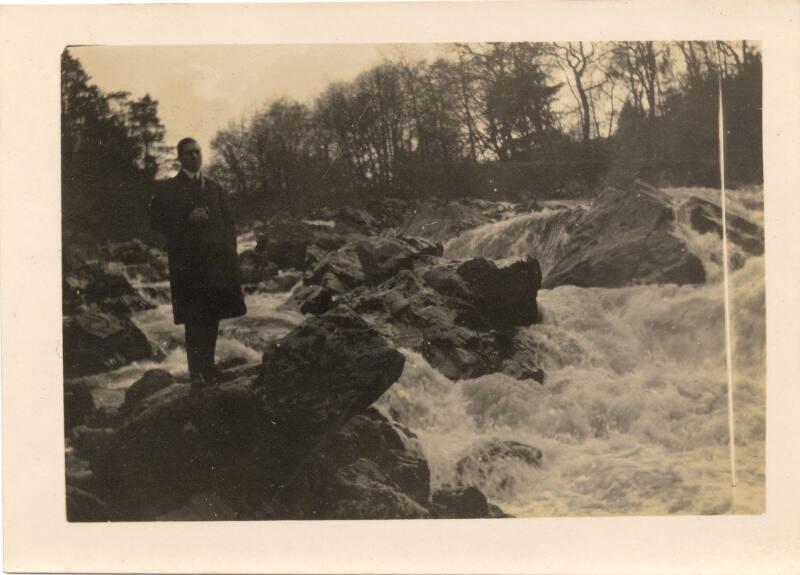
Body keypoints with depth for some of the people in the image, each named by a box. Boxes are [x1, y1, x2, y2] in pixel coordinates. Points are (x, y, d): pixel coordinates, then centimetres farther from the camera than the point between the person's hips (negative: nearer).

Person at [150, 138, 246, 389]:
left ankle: (208, 366, 16)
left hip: (216, 260, 4)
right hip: (187, 262, -4)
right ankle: (196, 373, -7)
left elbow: (228, 222, 15)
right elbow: (159, 221, 0)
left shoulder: (215, 188, 17)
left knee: (212, 316, 5)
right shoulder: (168, 189, 6)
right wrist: (187, 220, -14)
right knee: (194, 318, -8)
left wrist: (230, 252, 3)